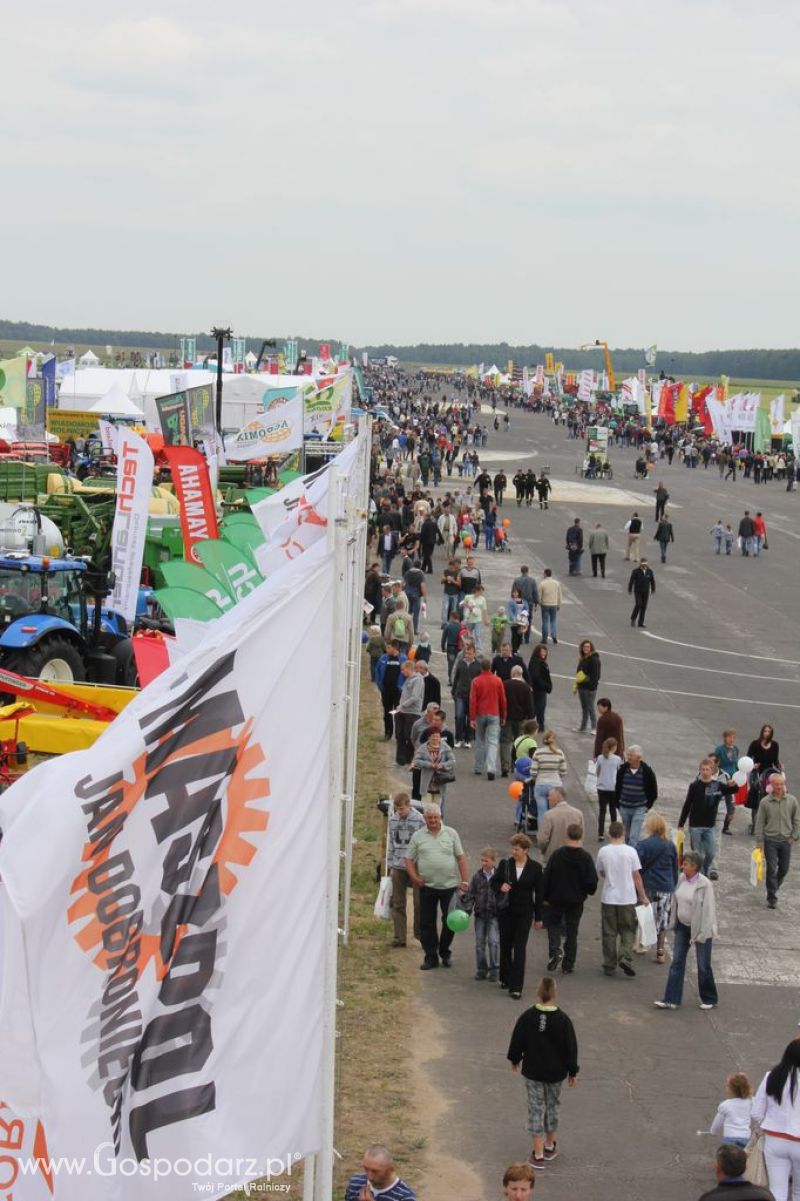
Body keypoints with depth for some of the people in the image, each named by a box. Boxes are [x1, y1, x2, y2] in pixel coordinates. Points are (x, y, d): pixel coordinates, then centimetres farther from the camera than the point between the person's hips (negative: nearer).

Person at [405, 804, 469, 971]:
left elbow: (461, 858, 4)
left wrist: (464, 880, -2)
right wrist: (414, 877, -8)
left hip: (450, 885, 0)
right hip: (427, 887, 0)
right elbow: (409, 859, 7)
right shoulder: (418, 836, 4)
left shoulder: (451, 834, 3)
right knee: (427, 923, 2)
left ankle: (444, 953, 22)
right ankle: (431, 956, 11)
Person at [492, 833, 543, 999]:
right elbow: (493, 881, 10)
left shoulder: (535, 868, -5)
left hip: (524, 912, -2)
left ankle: (516, 987, -7)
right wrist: (500, 887, -15)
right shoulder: (505, 864, -2)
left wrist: (538, 918, 2)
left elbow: (538, 893, 0)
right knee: (505, 945, 13)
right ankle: (505, 978, 33)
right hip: (505, 911, 2)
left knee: (520, 948, -7)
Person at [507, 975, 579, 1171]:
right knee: (552, 1107, 20)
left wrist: (515, 1059, 17)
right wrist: (572, 1071, 5)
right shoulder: (562, 1019, -15)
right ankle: (550, 1146, 33)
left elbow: (517, 1040, -1)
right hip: (555, 1073, 0)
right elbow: (570, 1047, -8)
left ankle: (538, 1155, 4)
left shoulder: (527, 1016, -13)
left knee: (536, 1110, 7)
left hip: (532, 1070, 0)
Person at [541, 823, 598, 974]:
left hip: (556, 899, -1)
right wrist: (591, 891, 15)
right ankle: (568, 964, 13)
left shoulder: (557, 854, -10)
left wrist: (544, 897, 3)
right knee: (572, 932, 11)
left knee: (552, 923, 17)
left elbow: (546, 877, -7)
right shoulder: (586, 857, -10)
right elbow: (592, 880, -8)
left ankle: (555, 950, -8)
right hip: (576, 900, 1)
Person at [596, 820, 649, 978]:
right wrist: (643, 897, 4)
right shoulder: (630, 851, -8)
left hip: (608, 898, 1)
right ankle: (625, 957, -8)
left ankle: (609, 965, 13)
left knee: (609, 932, 9)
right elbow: (636, 876, -4)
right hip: (627, 898, -1)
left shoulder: (603, 851, -5)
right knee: (628, 930, 12)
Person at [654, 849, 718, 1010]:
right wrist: (673, 922, 11)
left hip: (700, 928, -7)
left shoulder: (705, 884, -20)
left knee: (703, 966, 6)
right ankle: (671, 1000, 8)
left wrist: (703, 934, -20)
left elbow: (708, 910, -19)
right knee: (677, 963, 5)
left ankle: (710, 1000, 23)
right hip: (683, 926, 7)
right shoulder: (682, 878, 0)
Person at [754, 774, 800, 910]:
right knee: (772, 869, -4)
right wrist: (759, 841, -3)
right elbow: (759, 823, -1)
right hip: (770, 841, -2)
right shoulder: (765, 802, -5)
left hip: (786, 841, 2)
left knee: (784, 869, 8)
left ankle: (773, 889, 32)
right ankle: (772, 898, 3)